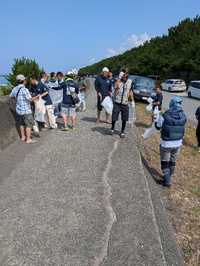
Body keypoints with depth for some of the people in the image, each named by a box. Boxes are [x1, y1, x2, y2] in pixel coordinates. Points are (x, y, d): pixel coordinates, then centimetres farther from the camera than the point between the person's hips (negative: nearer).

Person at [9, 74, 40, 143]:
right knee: (29, 124, -2)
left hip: (19, 109, 8)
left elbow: (11, 96, 18)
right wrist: (37, 96, -9)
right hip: (26, 110, -8)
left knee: (22, 123, 20)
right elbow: (30, 100, -24)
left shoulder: (15, 89, 3)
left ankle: (23, 137, 30)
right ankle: (28, 139, 0)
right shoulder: (24, 89, -21)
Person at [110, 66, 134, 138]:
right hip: (117, 102, -2)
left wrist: (132, 101, 10)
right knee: (114, 117, 0)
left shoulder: (130, 81, 7)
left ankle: (122, 131, 21)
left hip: (125, 103, 3)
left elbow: (130, 91, 15)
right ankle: (112, 128, 28)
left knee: (124, 118, 4)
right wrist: (119, 77, -20)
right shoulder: (118, 80, -2)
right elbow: (115, 86, -23)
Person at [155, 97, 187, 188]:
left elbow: (158, 127, -2)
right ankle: (168, 177, 39)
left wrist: (157, 119, 18)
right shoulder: (183, 117, -4)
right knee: (172, 162, 23)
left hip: (166, 144, -4)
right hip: (178, 144, 4)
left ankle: (167, 181, 16)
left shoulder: (164, 116, -17)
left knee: (165, 163, 14)